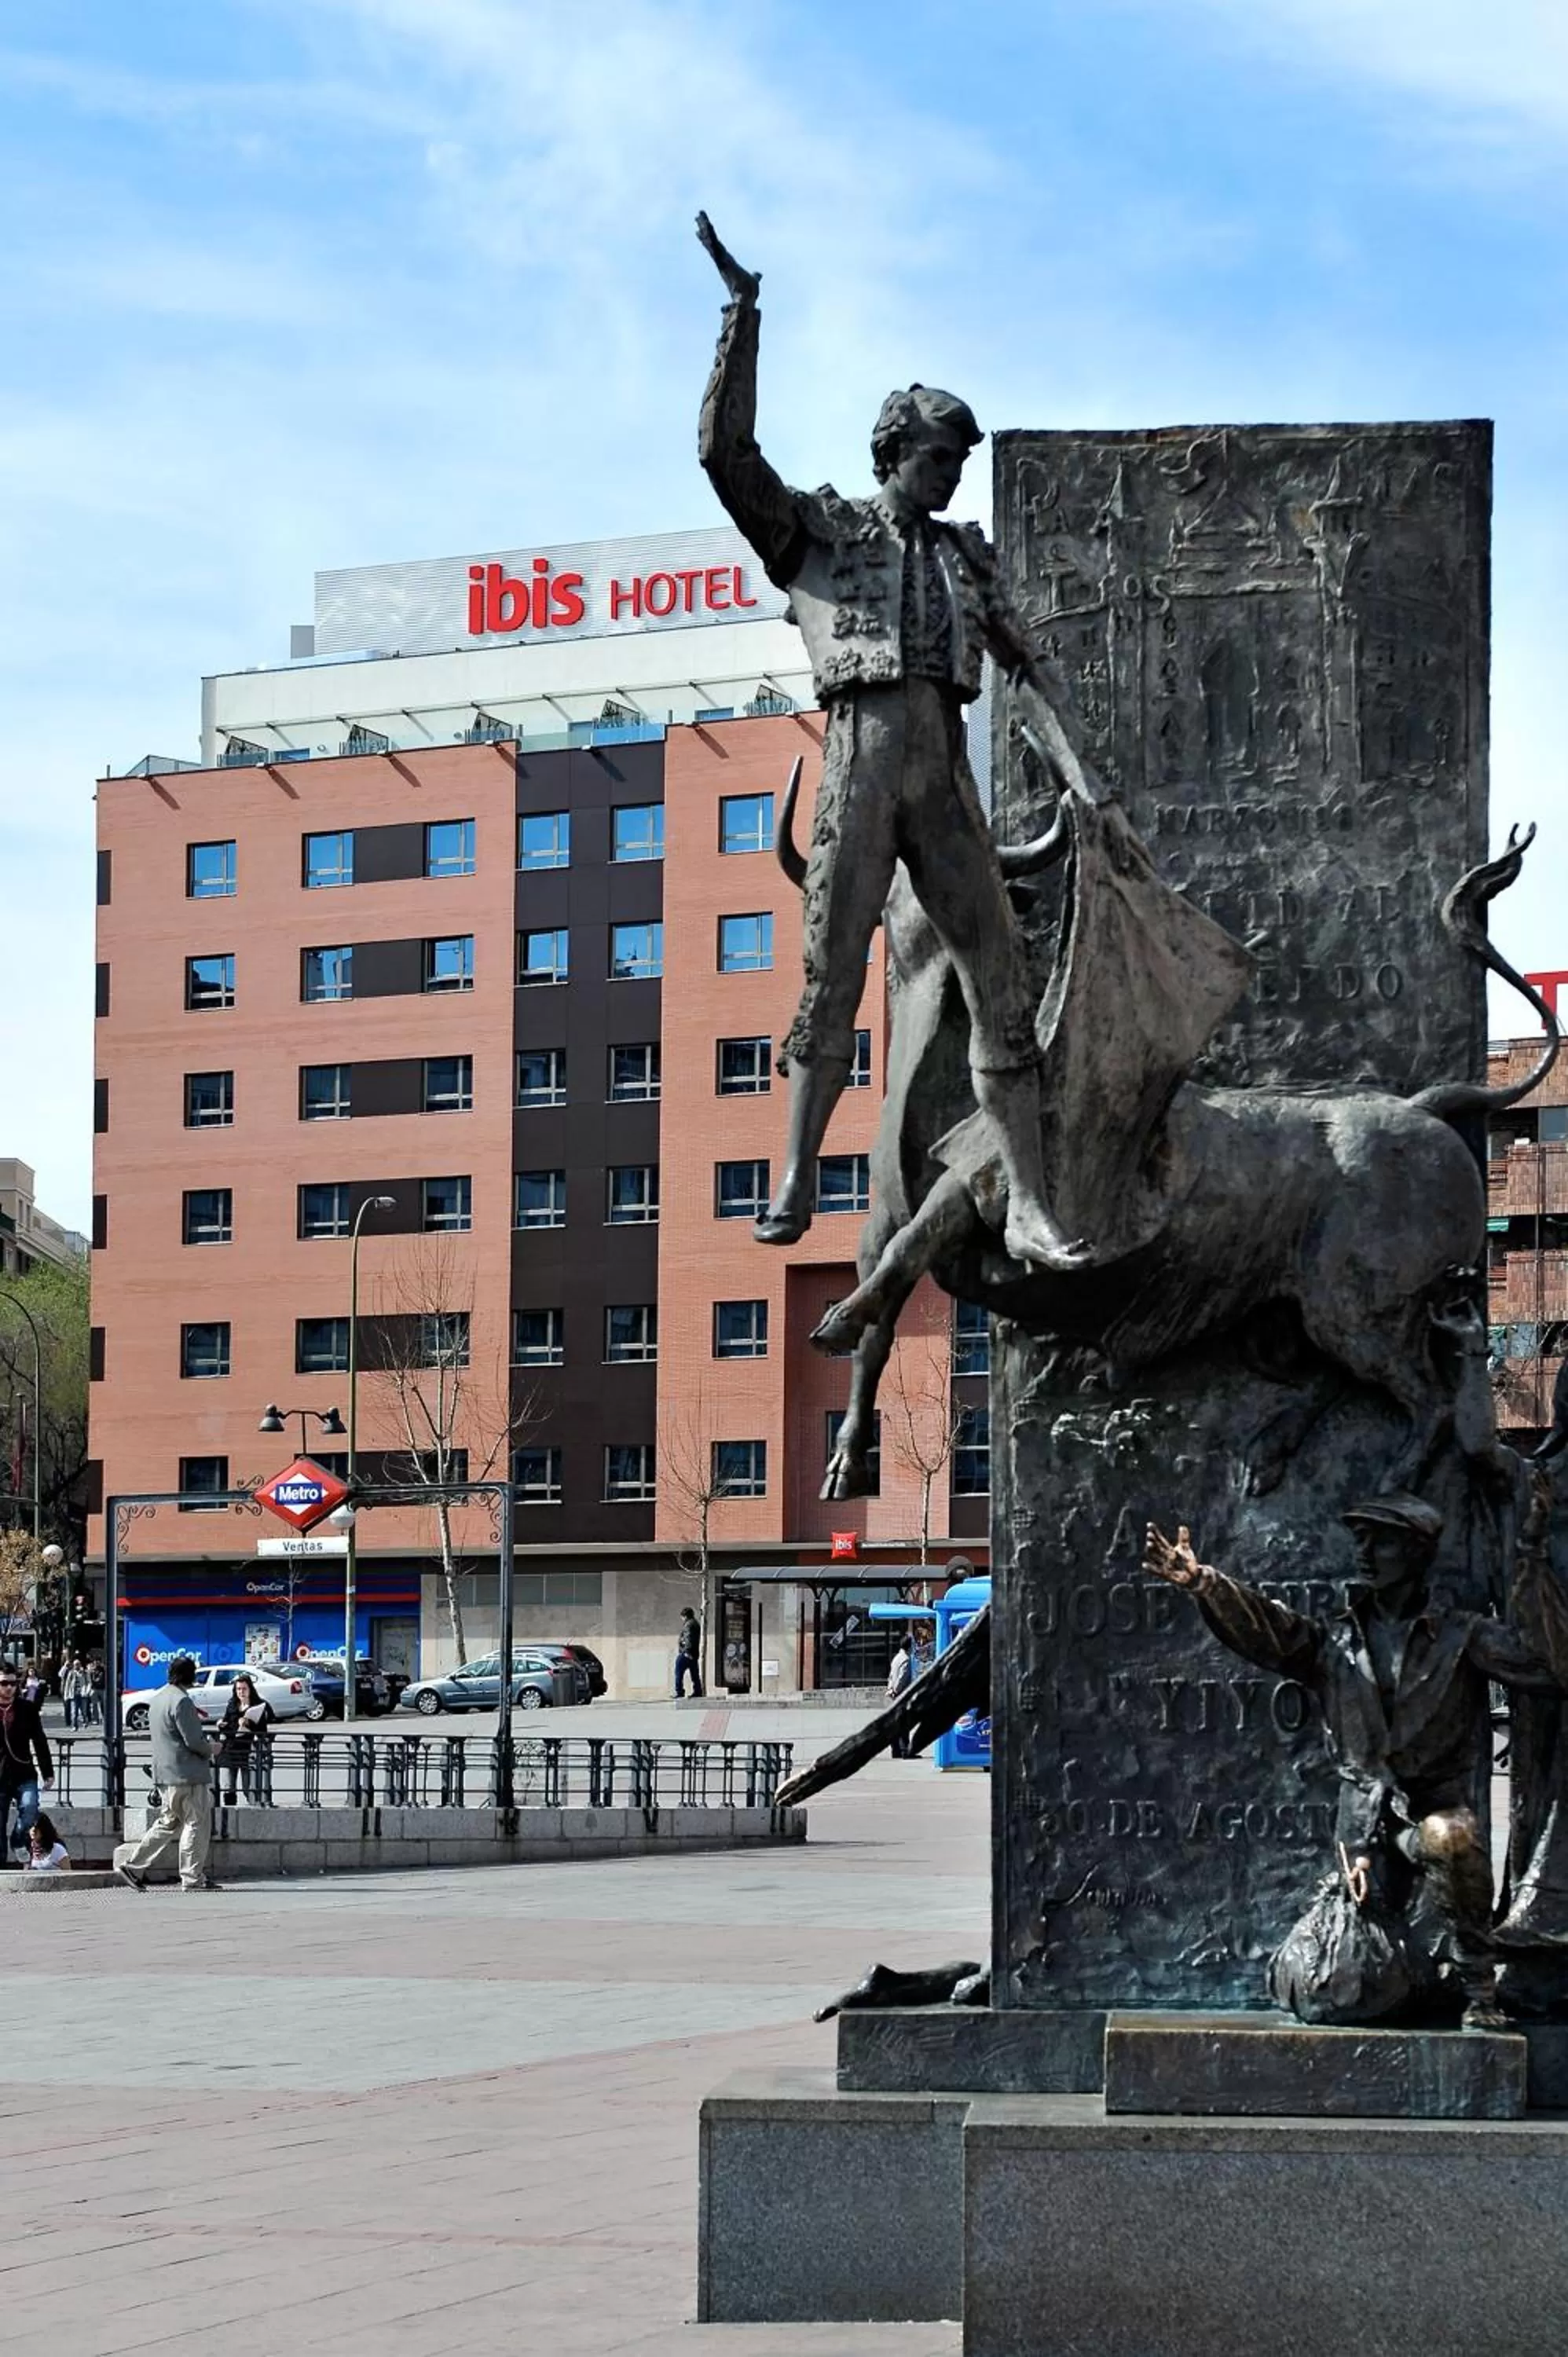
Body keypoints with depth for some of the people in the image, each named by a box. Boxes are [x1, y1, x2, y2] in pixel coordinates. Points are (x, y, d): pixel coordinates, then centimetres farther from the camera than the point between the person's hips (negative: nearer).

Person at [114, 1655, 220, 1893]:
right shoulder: (181, 1701, -17)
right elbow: (193, 1741, -20)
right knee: (196, 1823, -1)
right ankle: (192, 1877, 0)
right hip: (188, 1774, -9)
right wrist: (210, 1749, 0)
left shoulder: (157, 1699, 13)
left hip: (165, 1773, 9)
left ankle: (132, 1865, 11)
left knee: (168, 1823, 15)